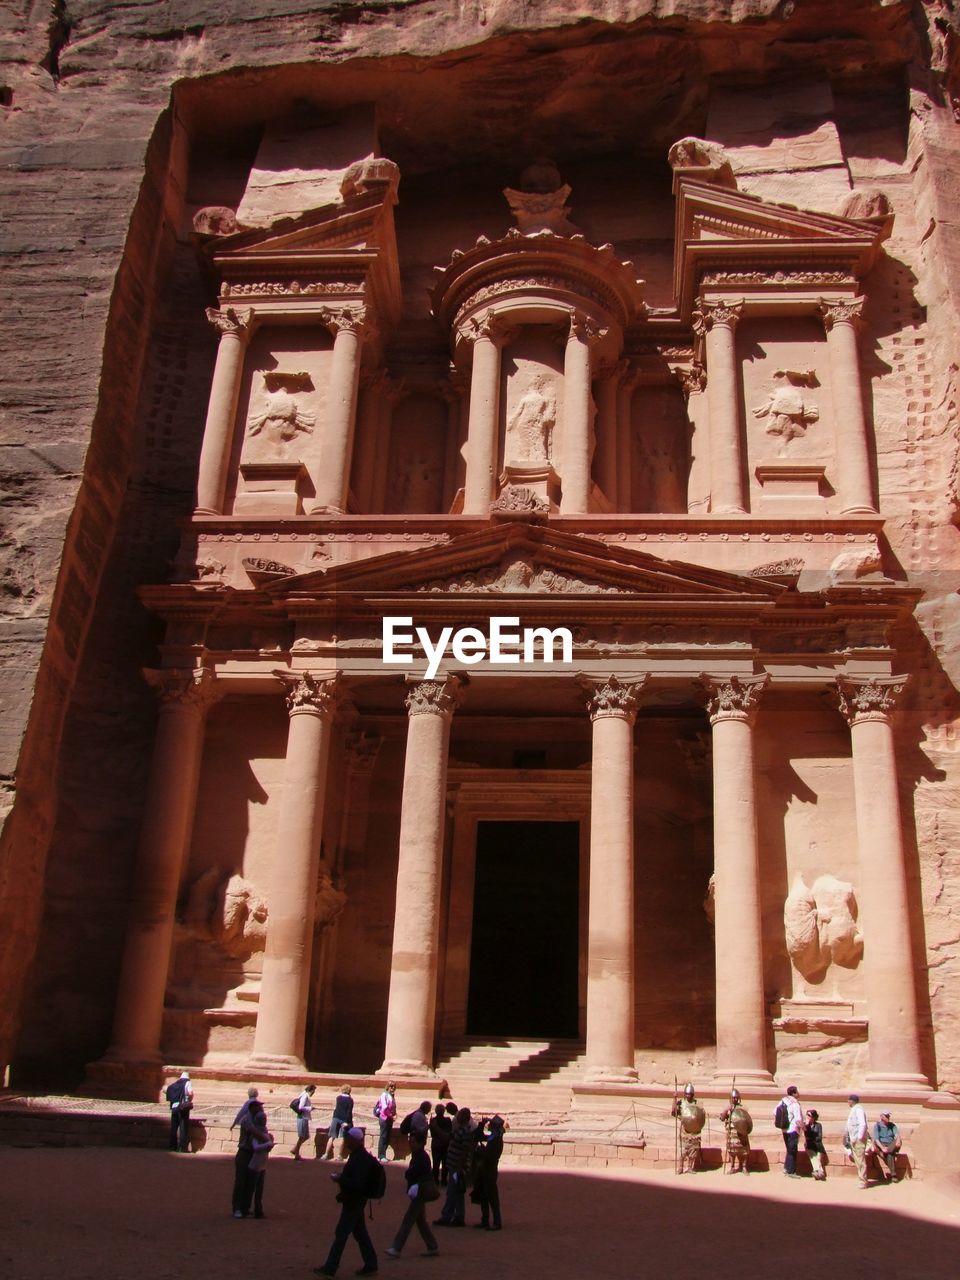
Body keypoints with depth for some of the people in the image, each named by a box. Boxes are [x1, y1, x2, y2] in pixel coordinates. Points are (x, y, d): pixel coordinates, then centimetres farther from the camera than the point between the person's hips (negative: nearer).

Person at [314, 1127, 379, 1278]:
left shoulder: (361, 1159, -23)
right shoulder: (357, 1156, 8)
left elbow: (358, 1183, -29)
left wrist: (339, 1179, -23)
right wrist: (341, 1176, 5)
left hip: (354, 1202, -10)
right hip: (354, 1201, 10)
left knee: (341, 1233, -3)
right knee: (360, 1233, 15)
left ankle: (330, 1268, 3)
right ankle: (370, 1264, 21)